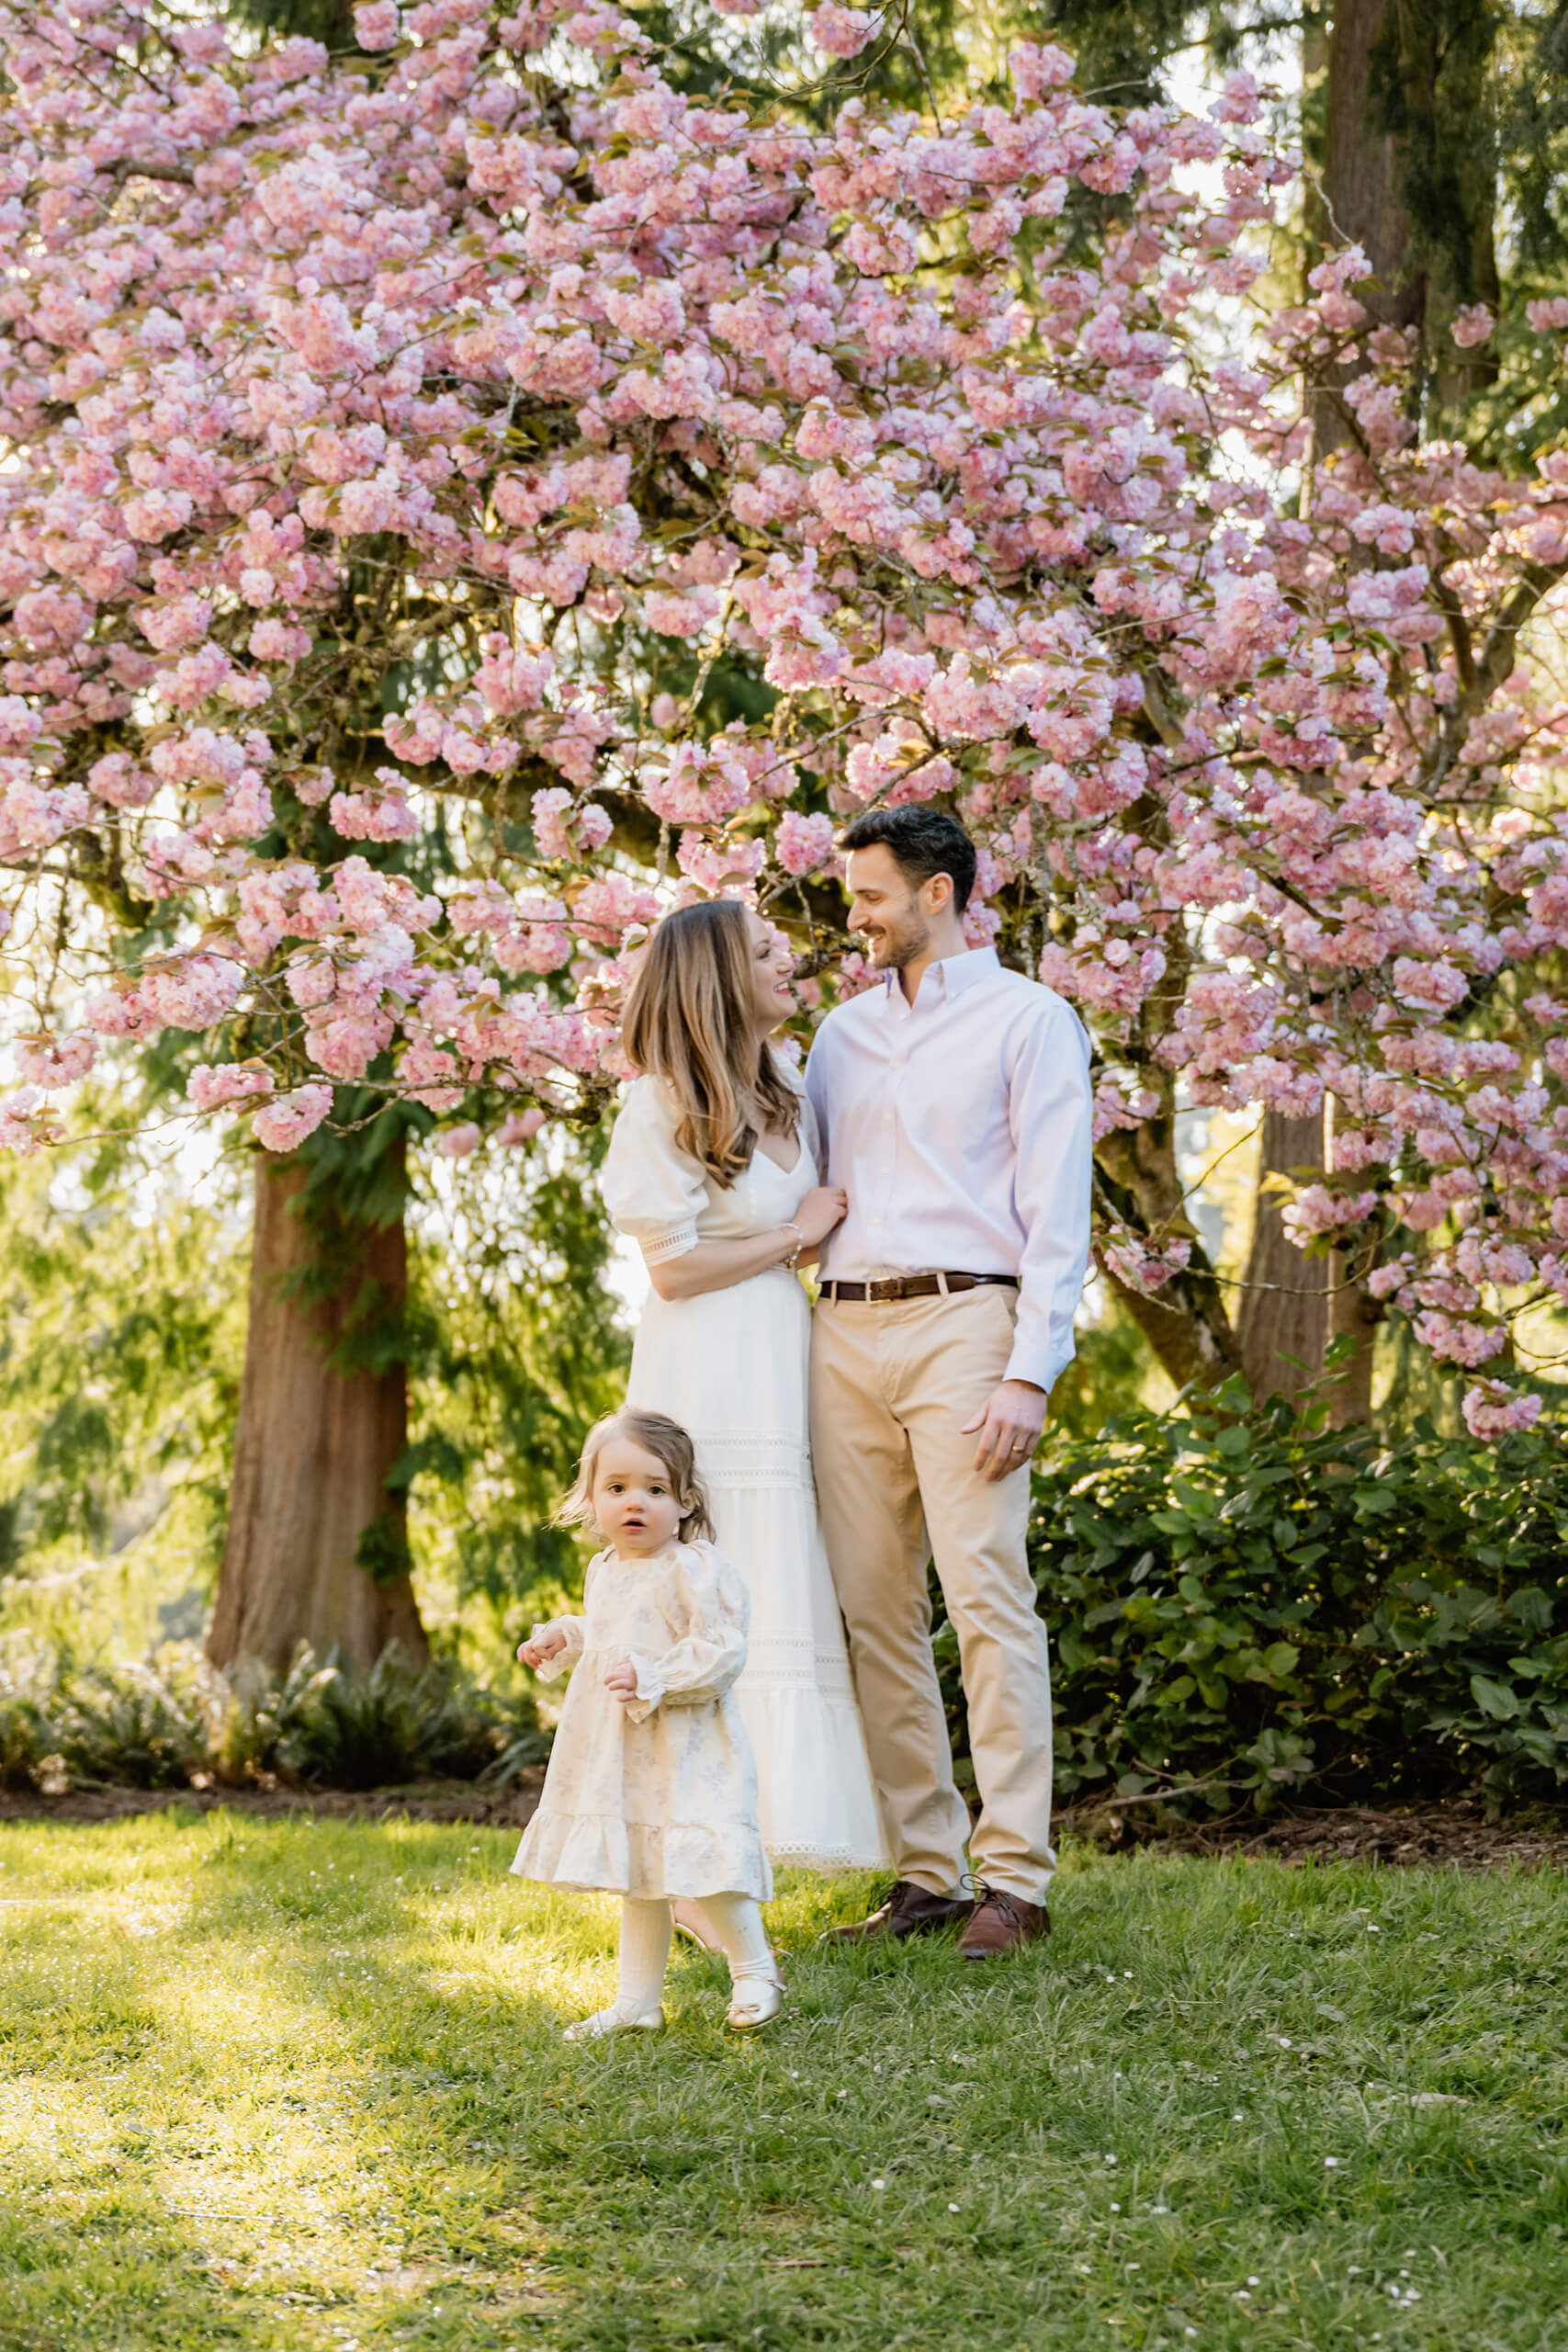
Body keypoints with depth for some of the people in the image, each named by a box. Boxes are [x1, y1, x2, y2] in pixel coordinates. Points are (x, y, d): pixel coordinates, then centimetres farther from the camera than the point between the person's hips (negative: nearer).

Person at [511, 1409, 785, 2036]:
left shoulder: (697, 1569, -15)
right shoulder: (604, 1571, 11)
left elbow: (721, 1652, -20)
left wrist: (652, 1678, -27)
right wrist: (561, 1638, 14)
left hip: (685, 1753, -8)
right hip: (619, 1751, 8)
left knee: (705, 1868, -10)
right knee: (636, 1881, 14)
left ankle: (755, 1973, 11)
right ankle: (636, 2002, 22)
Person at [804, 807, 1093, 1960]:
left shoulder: (1027, 1019, 2)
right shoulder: (844, 1031, 20)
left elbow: (1057, 1213, -5)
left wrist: (1029, 1375, -13)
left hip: (960, 1323, -6)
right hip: (845, 1333, 6)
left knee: (987, 1597, -11)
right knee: (876, 1608, 3)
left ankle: (1013, 1877, -9)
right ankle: (925, 1870, 9)